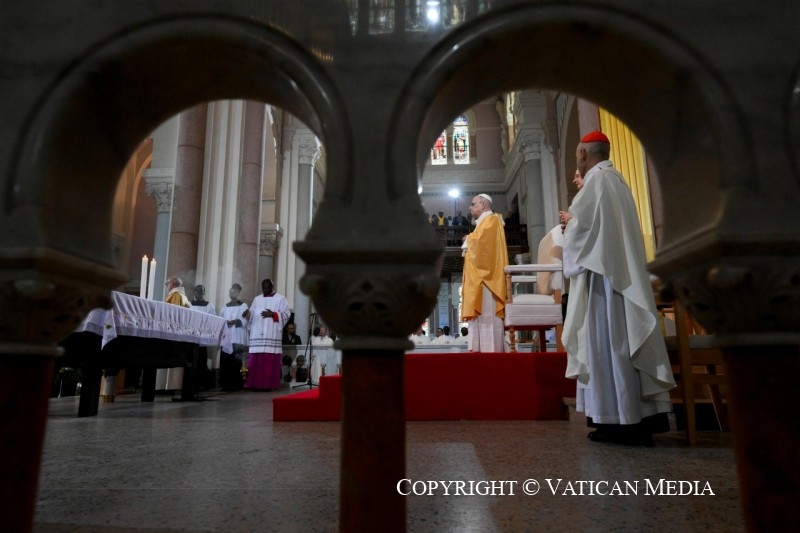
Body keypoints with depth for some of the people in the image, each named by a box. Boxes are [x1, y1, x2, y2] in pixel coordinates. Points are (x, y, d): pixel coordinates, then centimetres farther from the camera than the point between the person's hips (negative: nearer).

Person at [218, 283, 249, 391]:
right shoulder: (225, 307, 20)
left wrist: (235, 322, -21)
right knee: (225, 362, -1)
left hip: (238, 339, -4)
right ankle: (226, 384, 5)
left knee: (236, 363, -8)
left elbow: (245, 321, -6)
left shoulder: (243, 306, 5)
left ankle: (236, 385, -5)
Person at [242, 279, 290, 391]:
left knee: (270, 361, -8)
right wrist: (248, 313, -8)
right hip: (257, 335, 4)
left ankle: (269, 384, -6)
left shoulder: (280, 299, 7)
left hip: (272, 335, -4)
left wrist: (272, 314, -14)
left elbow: (286, 314, -1)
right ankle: (255, 384, 3)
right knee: (255, 360, -1)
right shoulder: (257, 299, 20)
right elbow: (252, 314, 15)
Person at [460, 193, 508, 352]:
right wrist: (470, 242, 6)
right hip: (478, 275, 10)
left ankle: (491, 350, -14)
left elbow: (480, 240, -19)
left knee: (487, 313, -13)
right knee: (479, 312, 6)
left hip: (485, 273, -10)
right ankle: (480, 349, 6)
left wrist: (468, 239, 0)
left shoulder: (491, 220, -3)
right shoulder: (484, 222, 25)